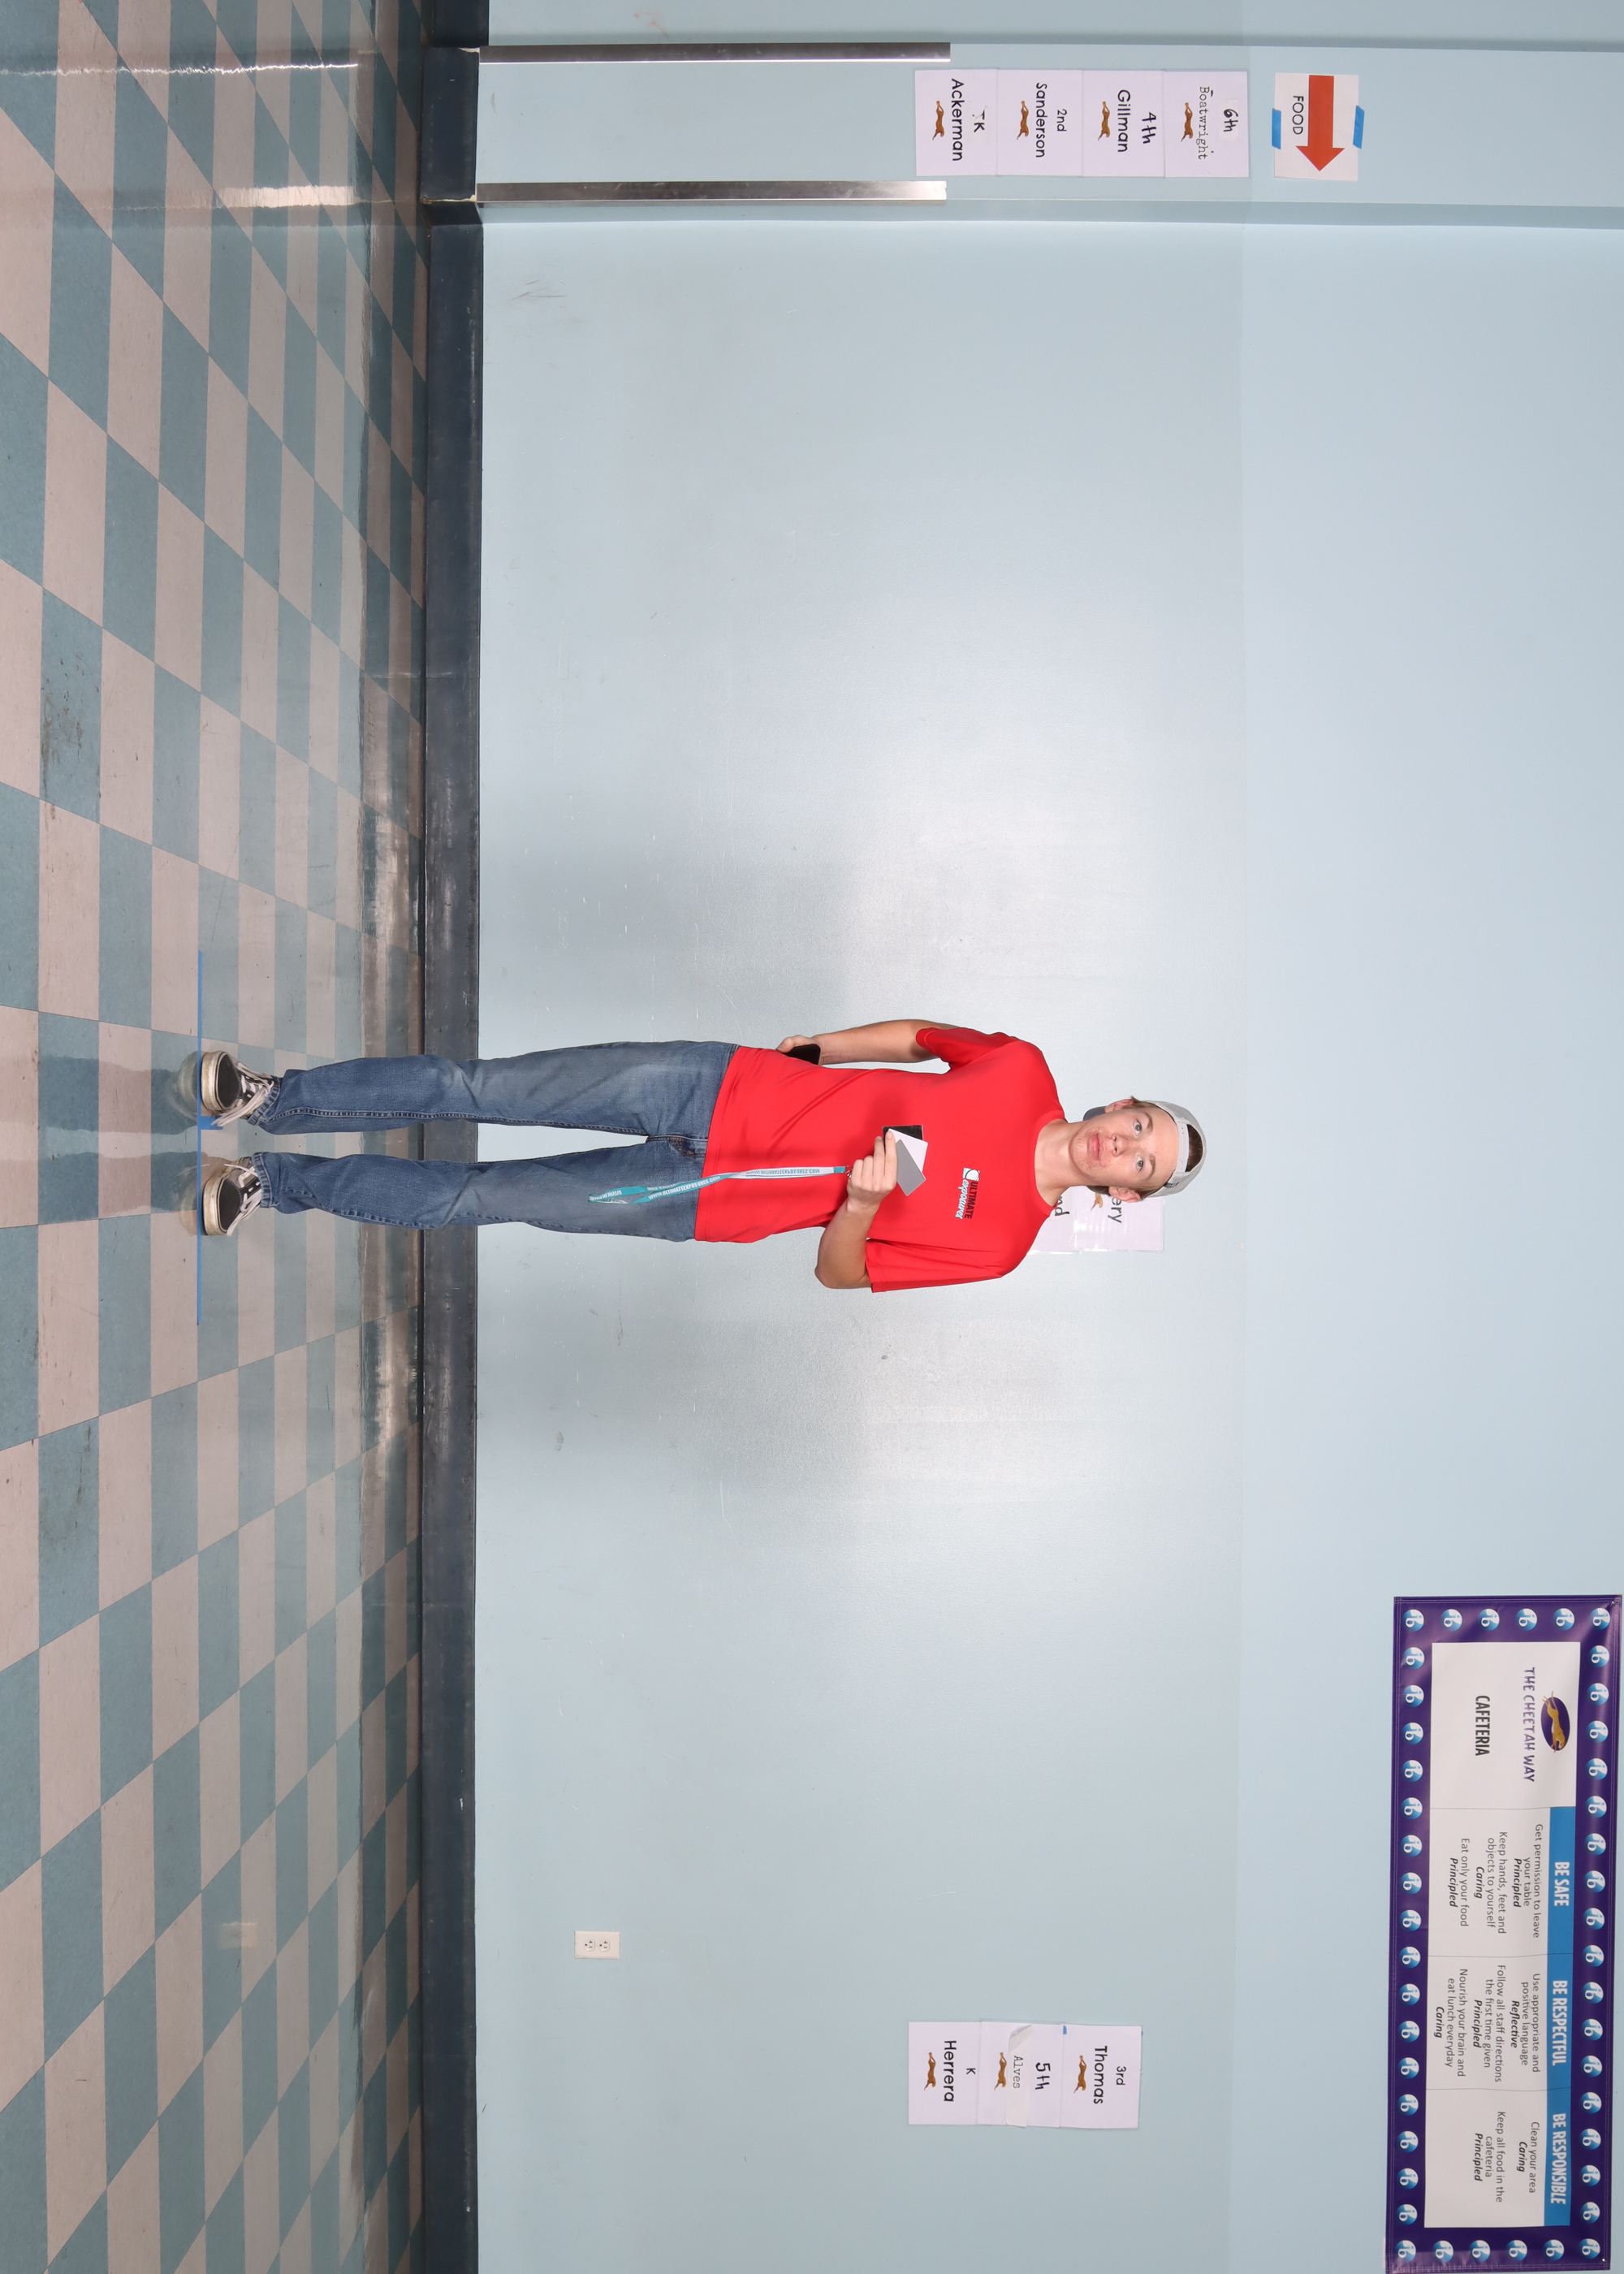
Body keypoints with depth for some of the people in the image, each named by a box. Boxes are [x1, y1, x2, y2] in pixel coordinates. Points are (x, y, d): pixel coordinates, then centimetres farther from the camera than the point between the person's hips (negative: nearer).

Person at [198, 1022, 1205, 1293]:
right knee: (480, 1087, -5)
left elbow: (841, 1273, -5)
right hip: (720, 1087, 3)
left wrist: (862, 1204, -24)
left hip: (702, 1204, -2)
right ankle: (275, 1099, 11)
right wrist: (822, 1045, 8)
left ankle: (282, 1182, 13)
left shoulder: (999, 1239, -7)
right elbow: (922, 1035, 17)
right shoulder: (1025, 1071, 1)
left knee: (488, 1197, -5)